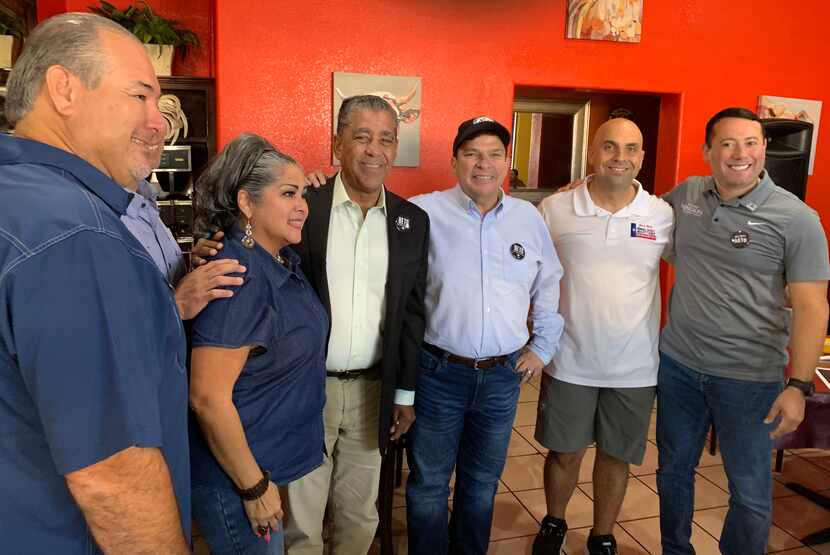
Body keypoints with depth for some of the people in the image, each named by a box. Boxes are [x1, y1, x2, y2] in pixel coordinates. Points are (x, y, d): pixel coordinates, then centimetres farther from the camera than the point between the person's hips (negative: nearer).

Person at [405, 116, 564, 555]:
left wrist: (542, 347, 12)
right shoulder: (425, 212, -8)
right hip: (439, 372, -3)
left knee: (482, 484, 20)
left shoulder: (529, 218, 4)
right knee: (428, 485, 11)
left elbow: (550, 286, 14)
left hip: (505, 375, 4)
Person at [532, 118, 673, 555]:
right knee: (564, 453, 13)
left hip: (635, 367, 1)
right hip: (569, 362, -1)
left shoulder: (663, 215, -3)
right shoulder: (553, 210, -5)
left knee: (616, 457, 16)